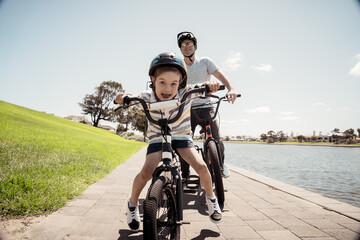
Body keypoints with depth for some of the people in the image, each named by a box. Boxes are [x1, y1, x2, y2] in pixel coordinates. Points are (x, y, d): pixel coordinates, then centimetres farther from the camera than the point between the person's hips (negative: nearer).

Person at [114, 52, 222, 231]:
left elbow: (201, 88, -16)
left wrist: (209, 85, -40)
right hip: (157, 137, 0)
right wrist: (122, 98, -29)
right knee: (146, 172, -20)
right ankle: (132, 204, 12)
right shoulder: (147, 97, -20)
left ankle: (211, 197, 15)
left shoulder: (185, 93, -24)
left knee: (201, 166, -18)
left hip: (181, 136, 1)